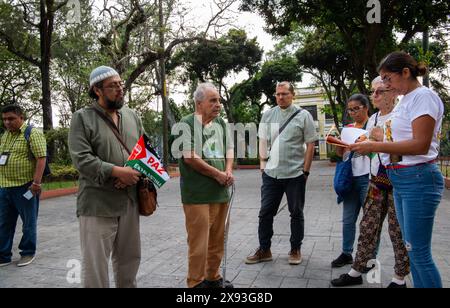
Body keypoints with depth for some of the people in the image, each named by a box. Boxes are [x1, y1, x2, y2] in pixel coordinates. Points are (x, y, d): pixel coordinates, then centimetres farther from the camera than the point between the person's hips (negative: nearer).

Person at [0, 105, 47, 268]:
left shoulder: (33, 134, -8)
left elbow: (41, 158, -16)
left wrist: (36, 182, -21)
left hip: (25, 187, -7)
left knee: (29, 222, 7)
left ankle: (28, 253, 21)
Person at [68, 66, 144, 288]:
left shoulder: (131, 116, 11)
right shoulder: (82, 118, -5)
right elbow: (81, 159, -14)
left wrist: (135, 172, -8)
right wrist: (118, 171, -20)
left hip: (130, 201, 5)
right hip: (97, 203, -5)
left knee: (129, 258, 18)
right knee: (95, 263, 4)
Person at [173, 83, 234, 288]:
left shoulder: (221, 123, 14)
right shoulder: (187, 123, -7)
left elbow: (229, 150, 17)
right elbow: (190, 157, -15)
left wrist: (228, 171, -3)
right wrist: (218, 174, -9)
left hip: (221, 192, 7)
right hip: (197, 194, -6)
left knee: (217, 240, 14)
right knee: (198, 241, -2)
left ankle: (213, 277, 30)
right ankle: (196, 282, 14)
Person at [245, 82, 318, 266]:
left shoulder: (303, 116, -1)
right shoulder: (268, 115, 8)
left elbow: (310, 145, -2)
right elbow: (263, 141, 12)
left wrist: (305, 171, -6)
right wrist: (263, 164, 3)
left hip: (295, 174, -3)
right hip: (271, 173, 3)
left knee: (296, 213, 10)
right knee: (265, 212, 6)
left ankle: (295, 250, 26)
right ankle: (264, 250, 20)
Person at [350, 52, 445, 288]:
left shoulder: (423, 96, -11)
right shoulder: (404, 101, 16)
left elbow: (420, 144, -20)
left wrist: (374, 146, -18)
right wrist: (370, 146, 5)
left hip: (418, 179, -9)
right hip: (399, 179, 9)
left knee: (419, 252, -2)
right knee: (412, 248, 16)